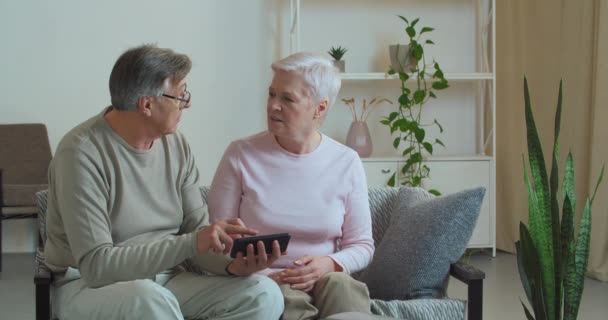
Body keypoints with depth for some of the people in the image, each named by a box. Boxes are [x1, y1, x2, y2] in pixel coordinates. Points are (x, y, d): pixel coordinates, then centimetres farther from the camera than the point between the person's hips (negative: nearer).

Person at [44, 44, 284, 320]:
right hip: (89, 286, -6)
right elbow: (95, 265, -23)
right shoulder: (82, 152, -17)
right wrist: (191, 243, -30)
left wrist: (232, 264, -19)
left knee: (264, 294, -16)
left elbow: (197, 230, 3)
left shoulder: (175, 144, 2)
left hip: (163, 281, 6)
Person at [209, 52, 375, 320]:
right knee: (286, 298, -34)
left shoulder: (346, 163, 4)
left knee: (340, 285, -31)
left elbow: (361, 246, 8)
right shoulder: (240, 155, -1)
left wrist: (330, 264, -14)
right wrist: (263, 276, -16)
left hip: (324, 280, 2)